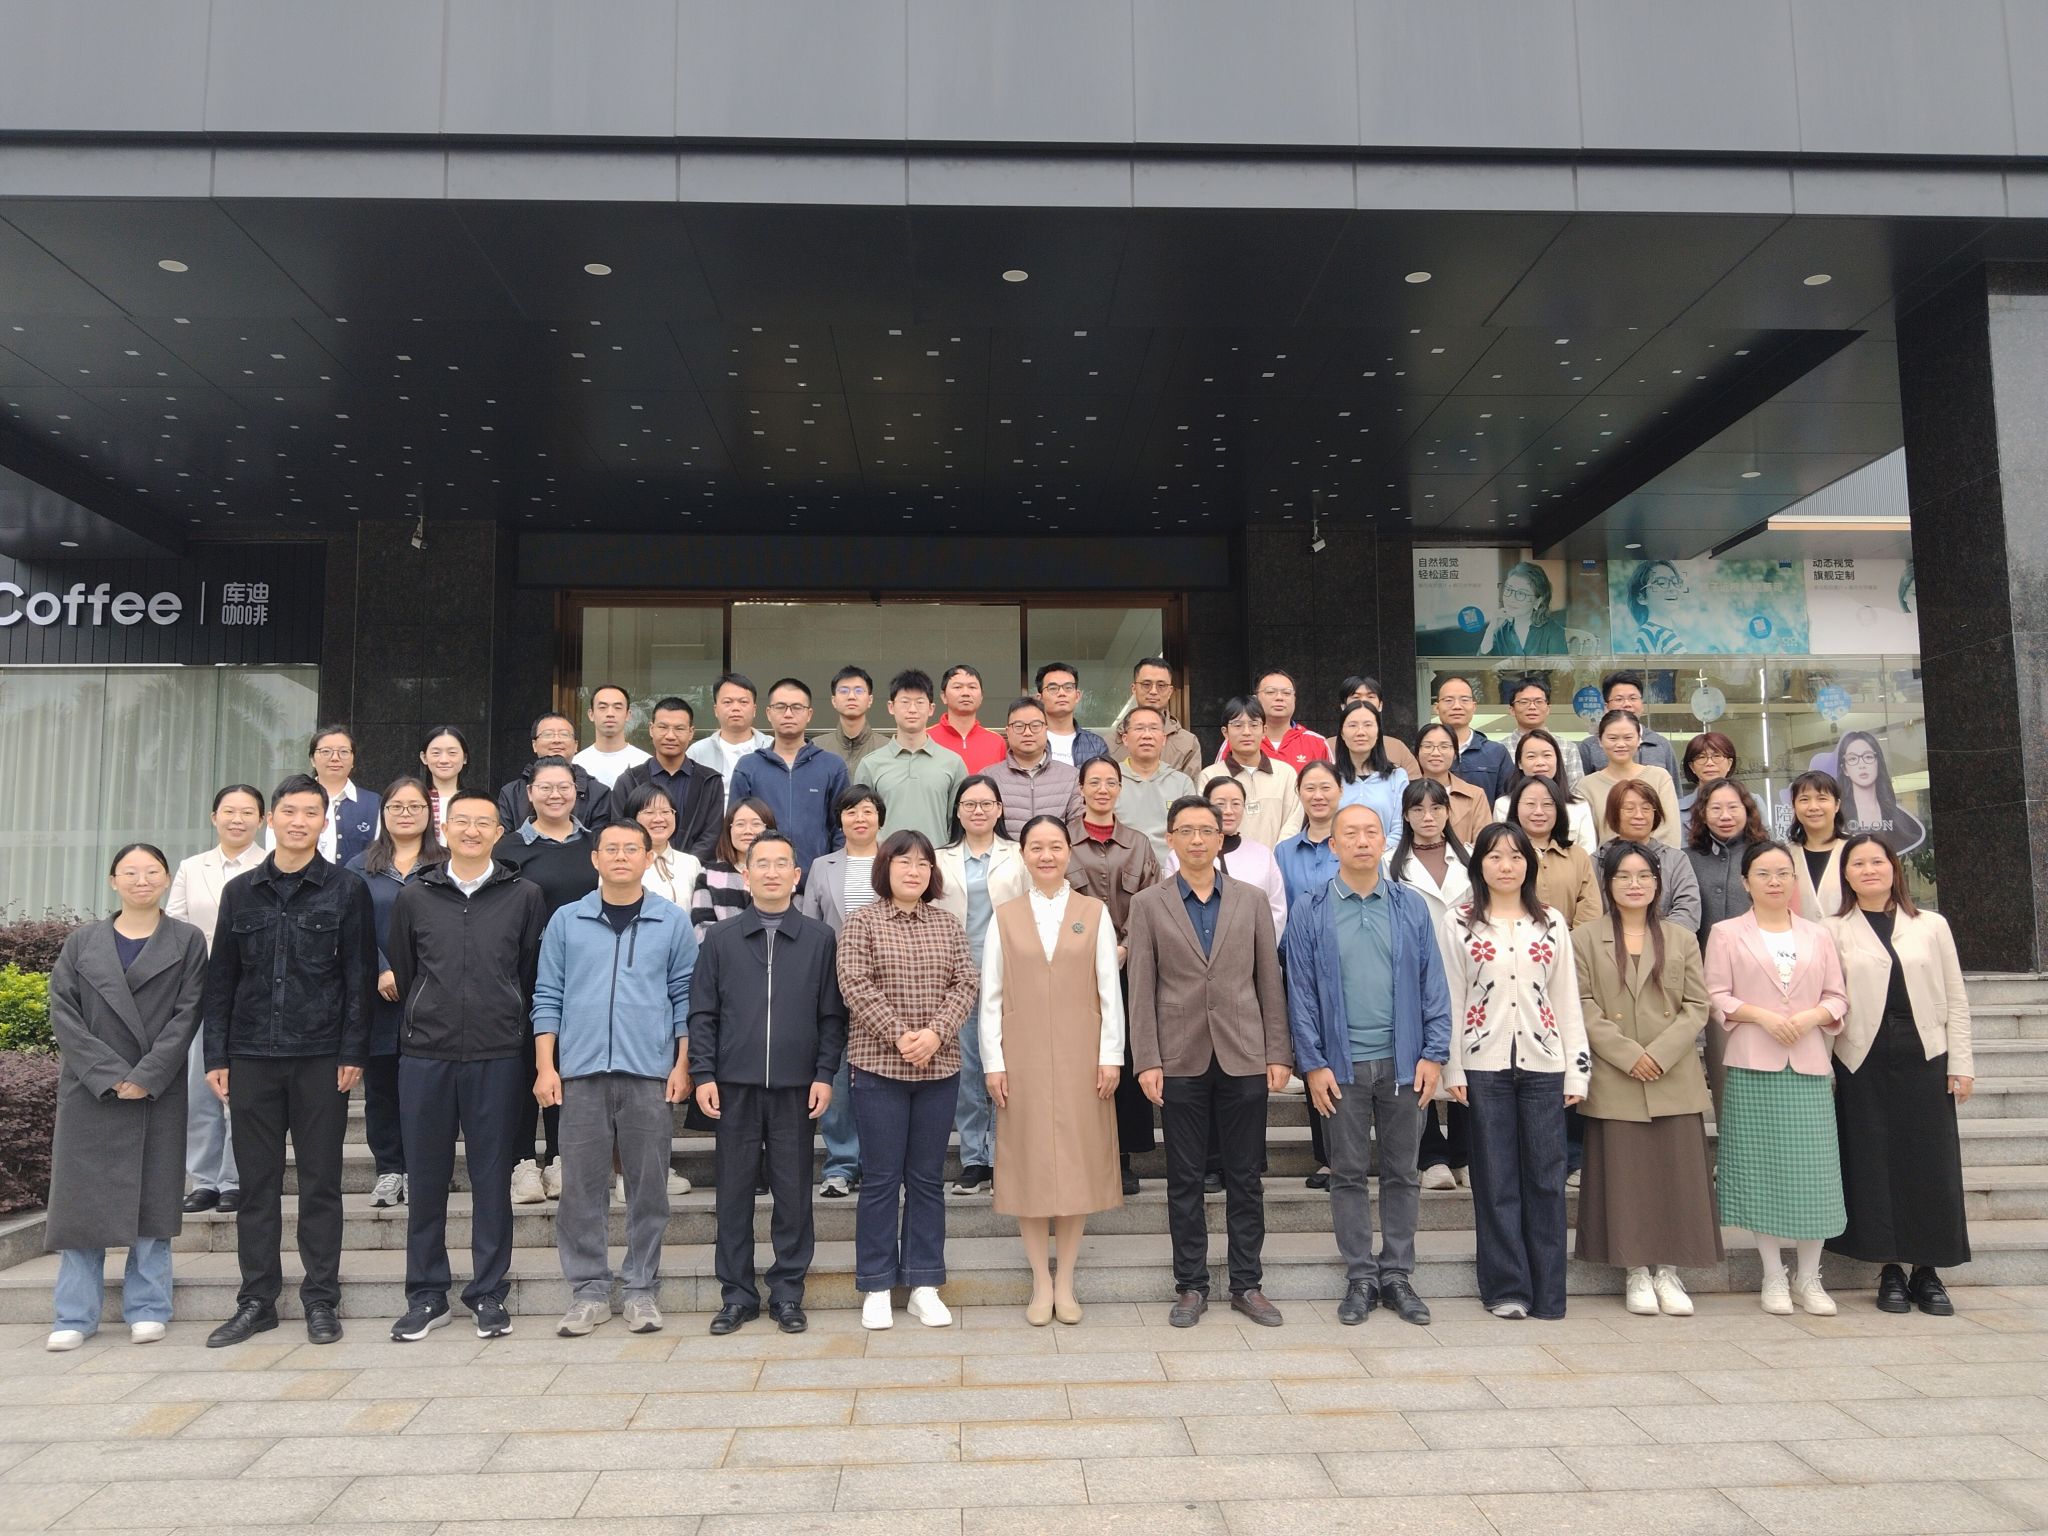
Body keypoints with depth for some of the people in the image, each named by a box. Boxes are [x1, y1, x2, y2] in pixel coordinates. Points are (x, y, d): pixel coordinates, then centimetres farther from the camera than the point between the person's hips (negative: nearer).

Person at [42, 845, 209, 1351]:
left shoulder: (187, 942, 5)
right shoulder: (81, 943, 9)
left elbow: (187, 1015, -2)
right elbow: (63, 1013, 1)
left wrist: (146, 1076, -12)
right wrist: (109, 1074, -11)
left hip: (159, 1091, -1)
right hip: (89, 1090, 1)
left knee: (154, 1195, 2)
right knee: (81, 1196, 2)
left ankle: (147, 1309, 10)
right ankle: (75, 1315, 11)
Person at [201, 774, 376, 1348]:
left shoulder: (346, 890, 1)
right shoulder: (240, 892, 10)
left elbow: (359, 976, -2)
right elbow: (221, 977, 11)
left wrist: (352, 1052, -8)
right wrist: (216, 1054, 5)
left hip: (320, 1058, -3)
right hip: (252, 1057, 3)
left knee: (320, 1182, 3)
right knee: (257, 1183, 8)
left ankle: (320, 1300, 12)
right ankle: (257, 1300, 17)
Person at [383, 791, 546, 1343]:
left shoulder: (524, 897, 3)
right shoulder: (413, 897, 7)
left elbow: (533, 975, 7)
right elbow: (401, 972, 14)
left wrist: (508, 1027, 8)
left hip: (498, 1058, -1)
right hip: (425, 1057, 1)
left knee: (492, 1177, 4)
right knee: (426, 1178, 7)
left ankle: (488, 1293, 15)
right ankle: (426, 1295, 19)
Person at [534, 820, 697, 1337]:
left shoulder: (673, 922, 5)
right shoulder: (566, 921, 7)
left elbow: (685, 998, 5)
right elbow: (547, 997, 7)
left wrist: (683, 1066, -2)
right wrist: (546, 1067, -1)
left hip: (650, 1073, -1)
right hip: (580, 1072, 1)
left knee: (648, 1187, 4)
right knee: (581, 1187, 4)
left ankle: (642, 1290, 16)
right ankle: (588, 1291, 16)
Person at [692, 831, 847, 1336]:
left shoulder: (820, 939, 5)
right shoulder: (721, 940, 7)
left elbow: (832, 1015, 4)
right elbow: (703, 1013, 6)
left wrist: (825, 1074, -3)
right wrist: (703, 1074, -2)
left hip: (796, 1085, -1)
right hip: (735, 1085, 1)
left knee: (793, 1193, 5)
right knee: (734, 1191, 7)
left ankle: (788, 1292, 17)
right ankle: (737, 1294, 18)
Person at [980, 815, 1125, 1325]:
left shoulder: (1094, 913, 5)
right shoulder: (1005, 917, 6)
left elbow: (1109, 990, 2)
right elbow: (990, 996, 4)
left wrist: (1110, 1055, -4)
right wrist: (993, 1062, -2)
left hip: (1081, 1060, 0)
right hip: (1023, 1061, 0)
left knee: (1077, 1161, 4)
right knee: (1030, 1162, 3)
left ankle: (1065, 1282, 16)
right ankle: (1041, 1285, 14)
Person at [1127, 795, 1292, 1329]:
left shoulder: (1251, 901, 7)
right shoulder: (1148, 905, 3)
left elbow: (1270, 981, 6)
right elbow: (1141, 989, -1)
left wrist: (1279, 1053, 1)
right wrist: (1147, 1060, -7)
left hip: (1244, 1057, 1)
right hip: (1181, 1060, -1)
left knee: (1245, 1176, 8)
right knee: (1185, 1179, 7)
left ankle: (1247, 1285, 19)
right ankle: (1191, 1286, 18)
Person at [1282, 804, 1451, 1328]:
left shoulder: (1411, 907, 4)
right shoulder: (1310, 910, 0)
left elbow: (1433, 985, 4)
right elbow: (1301, 991, -1)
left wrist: (1434, 1054, -3)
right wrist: (1314, 1064, -6)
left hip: (1403, 1062, 1)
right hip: (1342, 1064, -1)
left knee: (1402, 1172, 9)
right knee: (1349, 1174, 7)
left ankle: (1397, 1274, 21)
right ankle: (1360, 1277, 18)